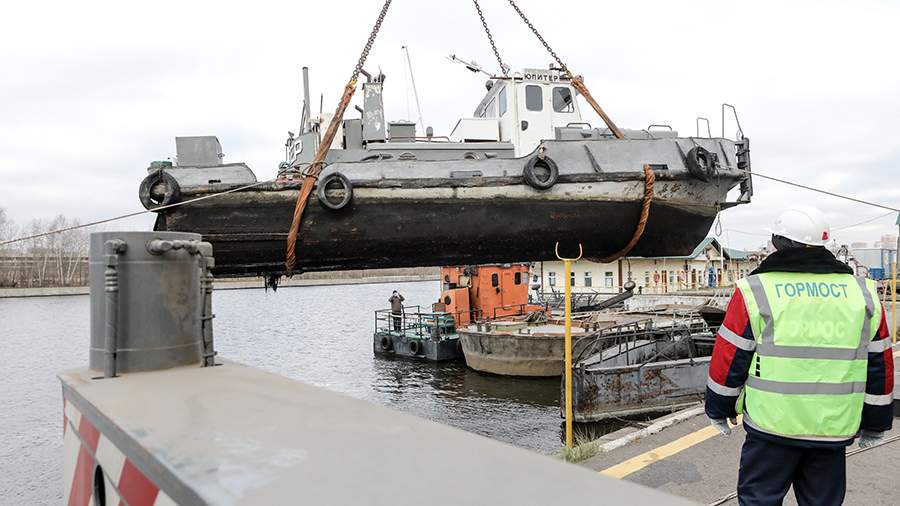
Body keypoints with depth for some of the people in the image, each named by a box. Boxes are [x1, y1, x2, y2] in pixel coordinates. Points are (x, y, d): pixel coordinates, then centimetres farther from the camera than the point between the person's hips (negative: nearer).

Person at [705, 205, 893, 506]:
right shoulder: (863, 294, 5)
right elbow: (880, 366, 10)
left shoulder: (755, 291, -7)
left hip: (772, 425, -3)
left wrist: (718, 410, 9)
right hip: (834, 430, 4)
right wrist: (874, 425, 20)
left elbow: (729, 360, -5)